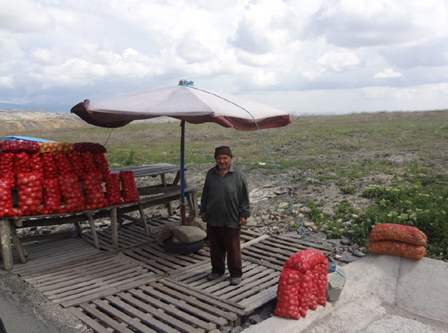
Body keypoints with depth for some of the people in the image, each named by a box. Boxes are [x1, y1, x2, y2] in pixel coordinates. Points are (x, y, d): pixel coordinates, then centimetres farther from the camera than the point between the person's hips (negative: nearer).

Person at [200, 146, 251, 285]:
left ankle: (236, 274, 22)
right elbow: (205, 194, 14)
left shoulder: (238, 175, -6)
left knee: (233, 248, 6)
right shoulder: (211, 174, 5)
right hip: (213, 218, 4)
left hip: (231, 220, -4)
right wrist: (203, 210, 13)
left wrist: (244, 214, -6)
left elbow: (244, 197, -4)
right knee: (215, 247, 16)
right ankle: (217, 269, 35)